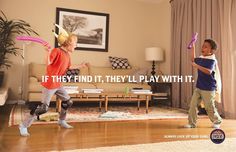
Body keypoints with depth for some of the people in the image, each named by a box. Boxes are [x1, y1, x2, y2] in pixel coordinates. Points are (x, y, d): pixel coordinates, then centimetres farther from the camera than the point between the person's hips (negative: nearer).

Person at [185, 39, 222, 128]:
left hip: (208, 89, -7)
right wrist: (193, 47, 20)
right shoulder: (201, 58, 7)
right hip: (198, 87, 7)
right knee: (193, 105, 3)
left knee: (209, 108, 5)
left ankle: (217, 121, 30)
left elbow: (209, 71, -32)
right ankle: (192, 123, 11)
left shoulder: (212, 60, -16)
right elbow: (193, 60, 27)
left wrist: (197, 66, -32)